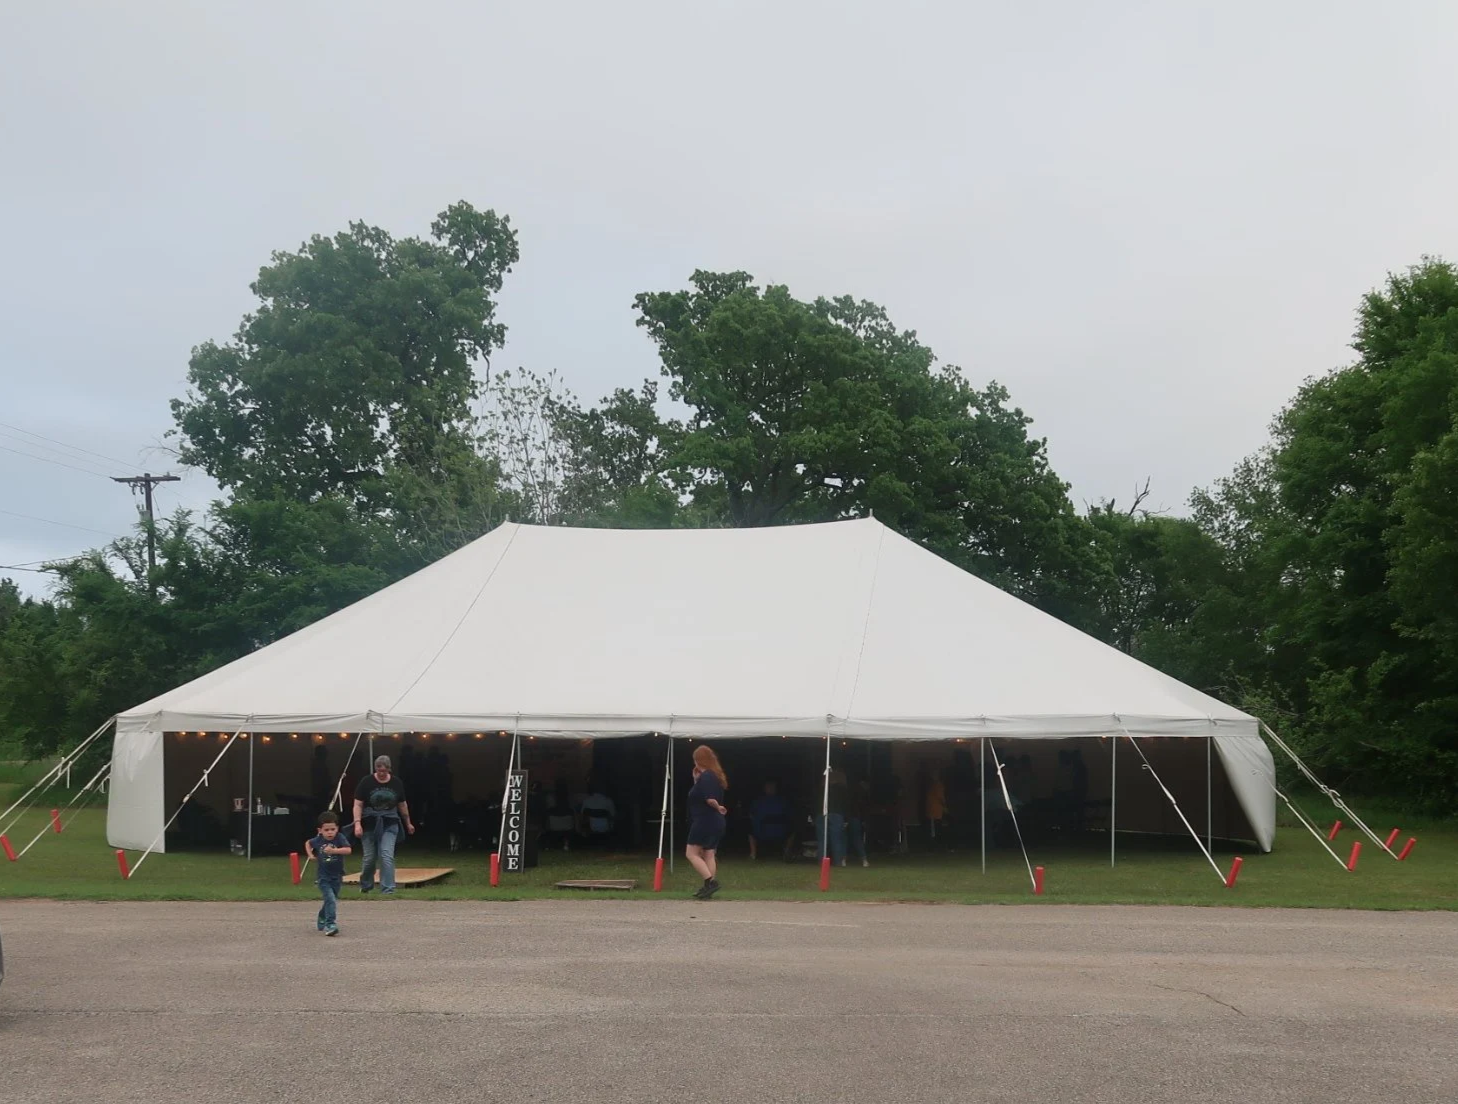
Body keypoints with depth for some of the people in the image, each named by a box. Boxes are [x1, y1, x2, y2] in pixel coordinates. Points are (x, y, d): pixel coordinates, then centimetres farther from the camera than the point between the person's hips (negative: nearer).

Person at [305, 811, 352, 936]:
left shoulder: (340, 838, -13)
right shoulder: (318, 840, -5)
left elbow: (348, 850, -29)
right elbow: (308, 843, 17)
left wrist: (334, 850, -39)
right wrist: (310, 854, 3)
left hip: (336, 876, 1)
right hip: (323, 877, -1)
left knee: (331, 900, 17)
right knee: (330, 899, -18)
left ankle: (322, 920, 42)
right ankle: (330, 925, -21)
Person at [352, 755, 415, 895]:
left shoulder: (396, 783, 3)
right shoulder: (366, 782, -4)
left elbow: (402, 805, 15)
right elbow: (358, 804, -6)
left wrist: (408, 823, 22)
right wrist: (357, 823, -17)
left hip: (389, 825, 1)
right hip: (369, 825, -1)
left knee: (387, 856, -13)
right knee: (370, 858, 7)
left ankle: (388, 890, -12)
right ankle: (365, 886, 31)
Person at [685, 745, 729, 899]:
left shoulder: (705, 777, -16)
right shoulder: (716, 776, 13)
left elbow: (710, 799, -26)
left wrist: (718, 808, -9)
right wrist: (696, 780, 7)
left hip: (704, 821, -9)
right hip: (716, 822, 9)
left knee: (691, 853, -3)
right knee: (709, 855, 11)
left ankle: (710, 881, -14)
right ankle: (709, 887, 9)